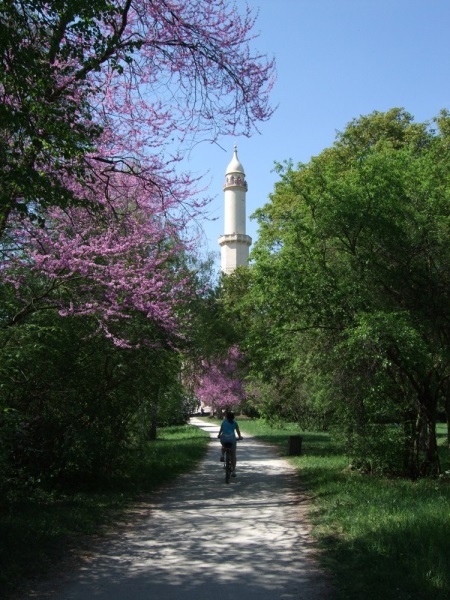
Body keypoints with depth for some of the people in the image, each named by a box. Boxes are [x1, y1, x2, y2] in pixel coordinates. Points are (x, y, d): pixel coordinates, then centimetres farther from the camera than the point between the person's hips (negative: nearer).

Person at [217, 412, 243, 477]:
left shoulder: (224, 421, 18)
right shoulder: (235, 423, 15)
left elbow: (221, 430, 25)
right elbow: (238, 431, 22)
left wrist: (219, 435, 43)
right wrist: (240, 437, 39)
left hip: (224, 438, 1)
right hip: (232, 438, -1)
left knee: (223, 447, 36)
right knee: (233, 455, 9)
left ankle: (222, 455, 6)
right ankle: (233, 471, 4)